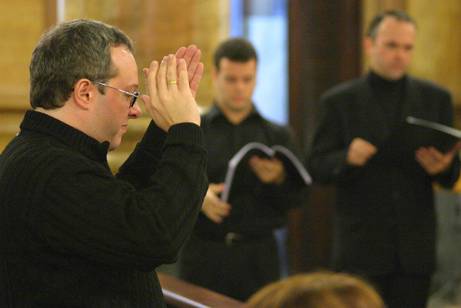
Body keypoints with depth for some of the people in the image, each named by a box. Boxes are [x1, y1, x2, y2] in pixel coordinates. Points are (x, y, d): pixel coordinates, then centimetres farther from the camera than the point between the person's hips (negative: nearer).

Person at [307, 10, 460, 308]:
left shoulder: (436, 98, 7)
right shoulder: (339, 101, 1)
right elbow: (317, 167, -1)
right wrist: (347, 158, -22)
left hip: (416, 247, 2)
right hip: (361, 247, -2)